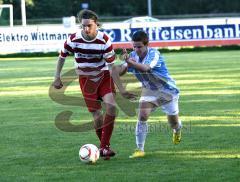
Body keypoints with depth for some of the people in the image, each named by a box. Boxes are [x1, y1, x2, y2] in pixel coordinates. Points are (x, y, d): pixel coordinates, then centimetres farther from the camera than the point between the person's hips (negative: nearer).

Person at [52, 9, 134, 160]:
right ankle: (104, 146, 15)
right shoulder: (74, 39, -15)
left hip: (104, 76, 0)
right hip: (86, 79, 0)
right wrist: (57, 78, 3)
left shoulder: (104, 40, -18)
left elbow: (111, 66, -14)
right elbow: (62, 57, 4)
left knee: (111, 106, -22)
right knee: (97, 115, -6)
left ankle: (104, 147, -16)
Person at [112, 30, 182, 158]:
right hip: (149, 91, 4)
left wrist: (130, 62, -66)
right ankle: (140, 150, -14)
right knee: (142, 116, -19)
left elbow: (146, 68, -50)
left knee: (173, 122, 11)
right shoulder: (133, 56, -12)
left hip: (167, 90, -4)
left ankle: (177, 131, 50)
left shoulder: (154, 54, -30)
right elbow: (120, 72, -13)